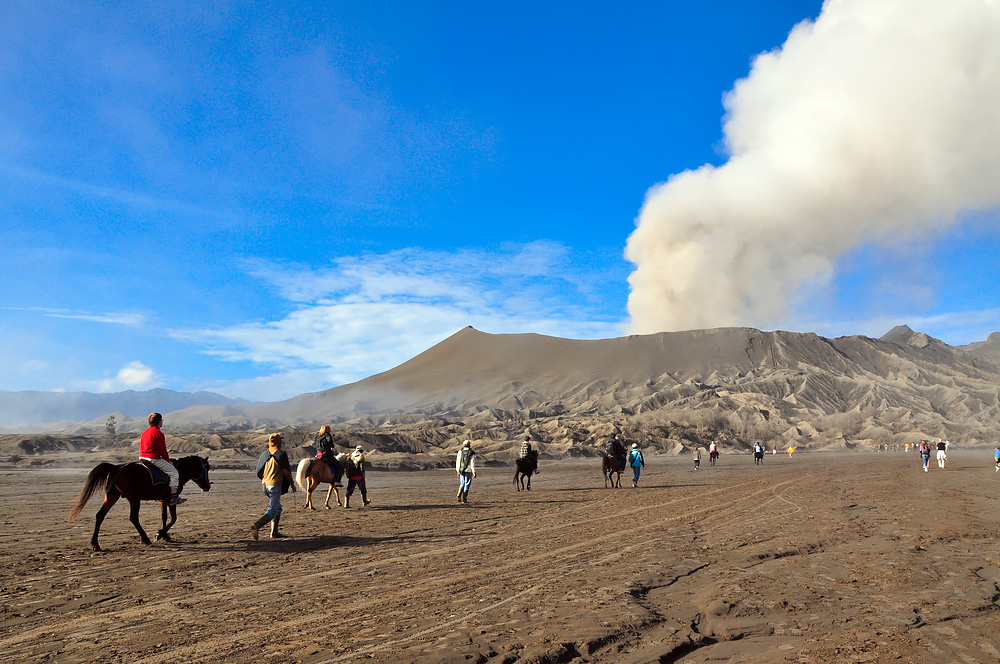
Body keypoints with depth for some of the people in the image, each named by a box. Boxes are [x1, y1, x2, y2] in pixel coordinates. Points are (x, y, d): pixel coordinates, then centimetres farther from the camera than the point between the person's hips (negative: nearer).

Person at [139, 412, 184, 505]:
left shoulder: (144, 432, 16)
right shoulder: (158, 433, -14)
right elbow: (163, 450, -13)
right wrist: (168, 461, 3)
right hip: (153, 459, -10)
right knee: (174, 473, -2)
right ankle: (173, 497, -6)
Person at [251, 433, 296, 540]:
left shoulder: (264, 455, 7)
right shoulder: (281, 454, -10)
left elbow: (259, 472, 10)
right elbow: (286, 471, -8)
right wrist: (292, 483, 5)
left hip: (265, 485, 7)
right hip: (275, 485, -7)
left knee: (278, 508, 19)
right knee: (272, 510, -5)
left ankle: (274, 532, 20)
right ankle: (256, 525, -26)